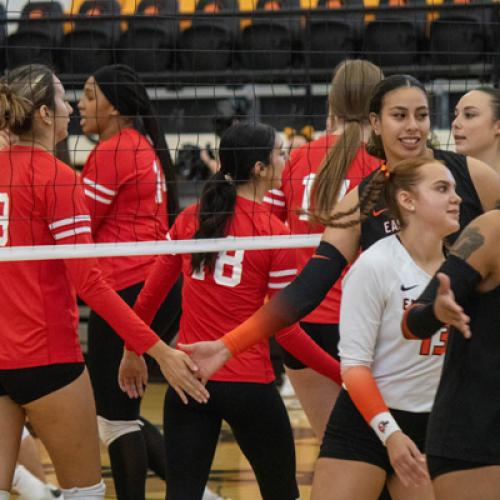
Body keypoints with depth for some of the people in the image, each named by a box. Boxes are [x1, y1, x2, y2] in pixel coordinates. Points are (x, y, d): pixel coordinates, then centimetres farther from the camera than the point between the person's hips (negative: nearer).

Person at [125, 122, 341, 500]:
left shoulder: (190, 219, 3)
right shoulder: (274, 233, -10)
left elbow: (151, 295, 10)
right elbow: (284, 330, -9)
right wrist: (343, 374, -2)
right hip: (249, 384, -4)